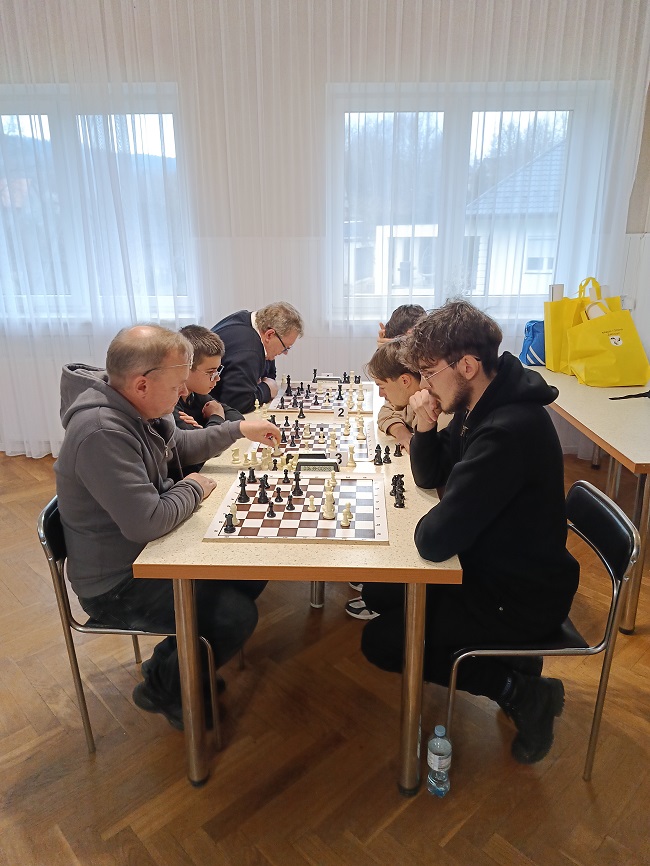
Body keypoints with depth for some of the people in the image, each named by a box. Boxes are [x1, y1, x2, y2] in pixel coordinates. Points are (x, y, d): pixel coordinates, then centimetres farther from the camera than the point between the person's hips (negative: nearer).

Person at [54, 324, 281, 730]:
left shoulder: (135, 405, -2)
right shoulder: (101, 432, -33)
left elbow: (180, 444, 17)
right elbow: (146, 522, -35)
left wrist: (238, 429, 7)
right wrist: (193, 489, -17)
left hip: (148, 554, 10)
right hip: (116, 583, -9)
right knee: (237, 616, -16)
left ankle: (177, 659, 24)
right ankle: (163, 689, 13)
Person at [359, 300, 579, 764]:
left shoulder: (507, 432, -34)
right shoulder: (478, 404, -3)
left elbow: (435, 541, -34)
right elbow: (429, 477, 8)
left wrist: (428, 522, -10)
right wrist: (425, 428, -12)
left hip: (521, 598, -9)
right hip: (492, 566, 9)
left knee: (380, 643, -5)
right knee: (379, 593, 13)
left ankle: (520, 690, 5)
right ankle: (503, 653, 16)